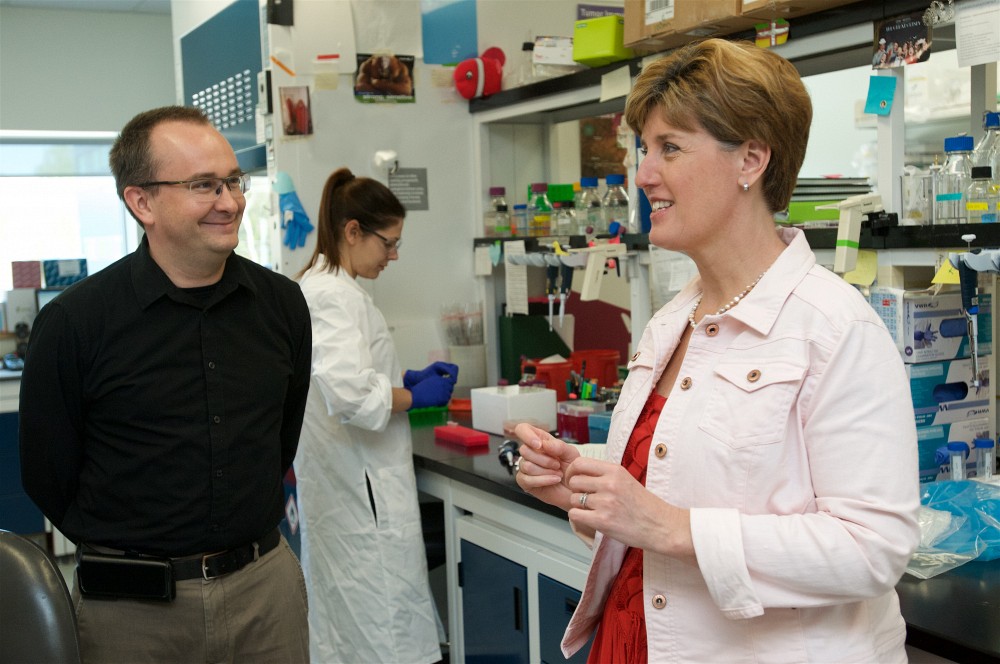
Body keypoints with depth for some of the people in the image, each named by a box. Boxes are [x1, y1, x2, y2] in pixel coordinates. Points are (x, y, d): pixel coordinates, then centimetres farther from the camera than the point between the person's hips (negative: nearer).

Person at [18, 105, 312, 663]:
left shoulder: (282, 302, -1)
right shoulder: (73, 323, -12)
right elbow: (48, 474, -2)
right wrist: (123, 549, 5)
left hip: (268, 583, 3)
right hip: (131, 608, -3)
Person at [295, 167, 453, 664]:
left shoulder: (320, 285, 13)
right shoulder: (334, 295, -18)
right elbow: (351, 397, -27)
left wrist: (408, 379, 13)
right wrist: (417, 397, -11)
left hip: (338, 484, 11)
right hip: (360, 488, -11)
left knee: (344, 621, 17)